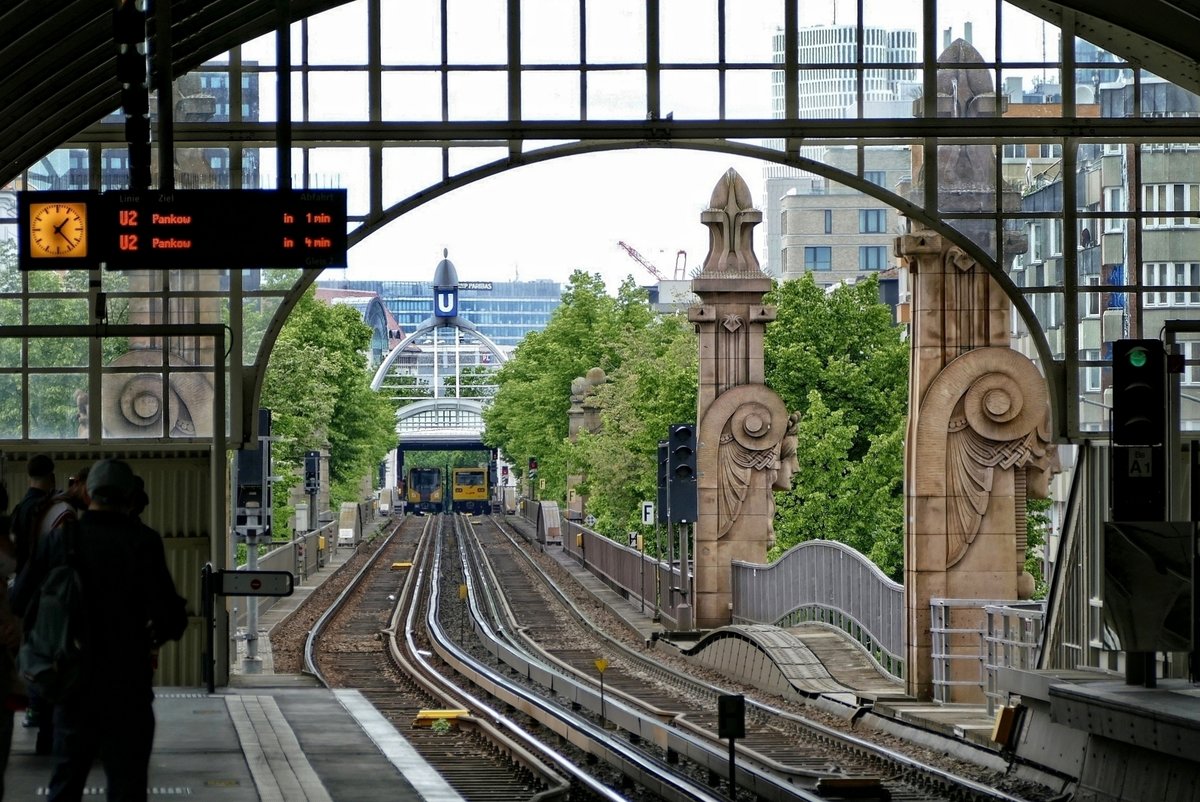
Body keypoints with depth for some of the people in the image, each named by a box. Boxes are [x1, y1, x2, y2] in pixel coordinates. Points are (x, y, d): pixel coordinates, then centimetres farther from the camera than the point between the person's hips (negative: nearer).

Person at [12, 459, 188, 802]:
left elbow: (19, 600, 1)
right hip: (126, 686, -4)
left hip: (72, 683, 4)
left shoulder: (60, 538, -1)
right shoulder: (142, 542, -12)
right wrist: (163, 631, 4)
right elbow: (167, 613, -19)